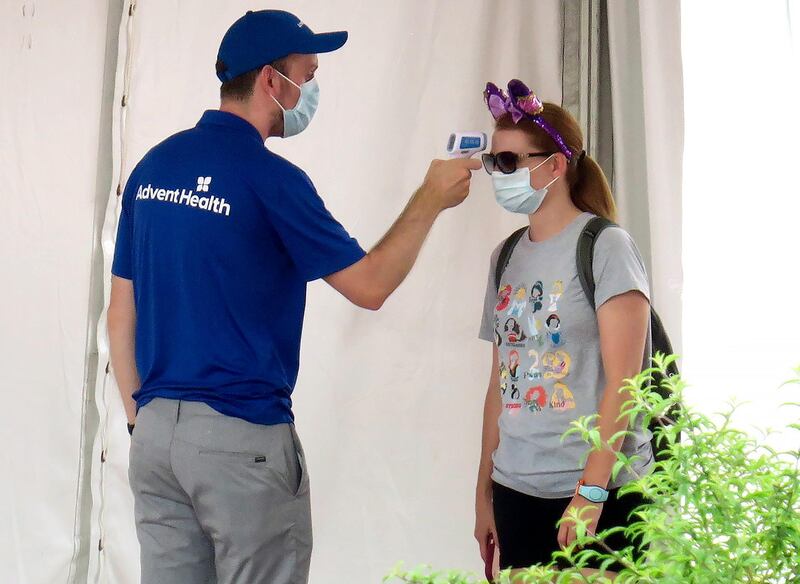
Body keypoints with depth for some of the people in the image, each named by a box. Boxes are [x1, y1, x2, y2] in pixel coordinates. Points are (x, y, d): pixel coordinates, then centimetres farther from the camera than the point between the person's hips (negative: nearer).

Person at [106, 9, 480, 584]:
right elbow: (370, 285, -7)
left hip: (156, 430, 7)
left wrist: (140, 417, 18)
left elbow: (121, 313, 11)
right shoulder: (269, 177, -12)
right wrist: (430, 201, 4)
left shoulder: (152, 167, 8)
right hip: (241, 436, -7)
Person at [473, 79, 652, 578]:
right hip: (516, 491, 6)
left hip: (599, 492, -6)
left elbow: (622, 384, -12)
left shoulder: (606, 246, -7)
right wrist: (485, 491, 13)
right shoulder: (507, 258, 12)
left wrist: (591, 491, -17)